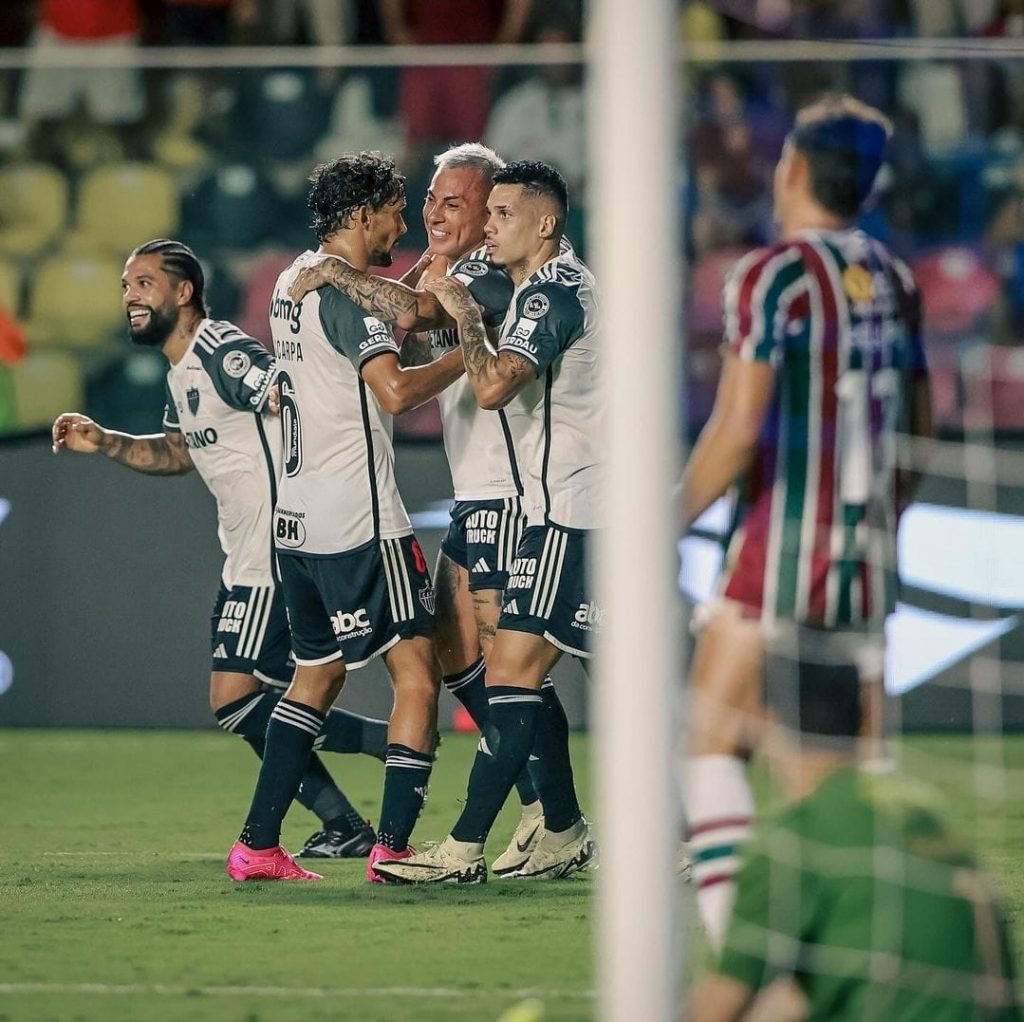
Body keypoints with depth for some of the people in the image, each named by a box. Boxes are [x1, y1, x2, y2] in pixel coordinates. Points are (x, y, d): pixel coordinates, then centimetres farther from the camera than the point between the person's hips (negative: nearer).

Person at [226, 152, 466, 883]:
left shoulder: (294, 280, 14)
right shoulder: (346, 292, -14)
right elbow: (396, 389, -27)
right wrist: (463, 357, -13)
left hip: (299, 516, 9)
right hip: (359, 519, -9)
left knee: (317, 676, 16)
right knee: (417, 672, -5)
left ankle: (258, 845, 12)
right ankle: (393, 845, -10)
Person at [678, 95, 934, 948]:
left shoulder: (773, 276, -9)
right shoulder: (896, 281, 11)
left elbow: (737, 431, -15)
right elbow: (921, 437, 17)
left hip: (777, 555, -6)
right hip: (868, 560, 6)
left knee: (713, 743, -3)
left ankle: (734, 933, -16)